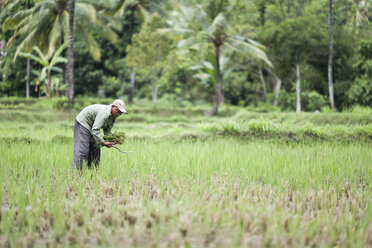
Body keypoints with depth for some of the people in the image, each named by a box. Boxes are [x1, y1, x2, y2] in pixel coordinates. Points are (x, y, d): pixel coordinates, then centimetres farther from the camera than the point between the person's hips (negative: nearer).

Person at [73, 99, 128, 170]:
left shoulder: (113, 116, -3)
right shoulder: (104, 113, -34)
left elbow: (107, 129, 4)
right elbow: (95, 130, -38)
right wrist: (103, 143, -35)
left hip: (92, 125, 10)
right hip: (83, 123, -10)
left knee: (95, 149, 7)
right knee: (82, 149, -17)